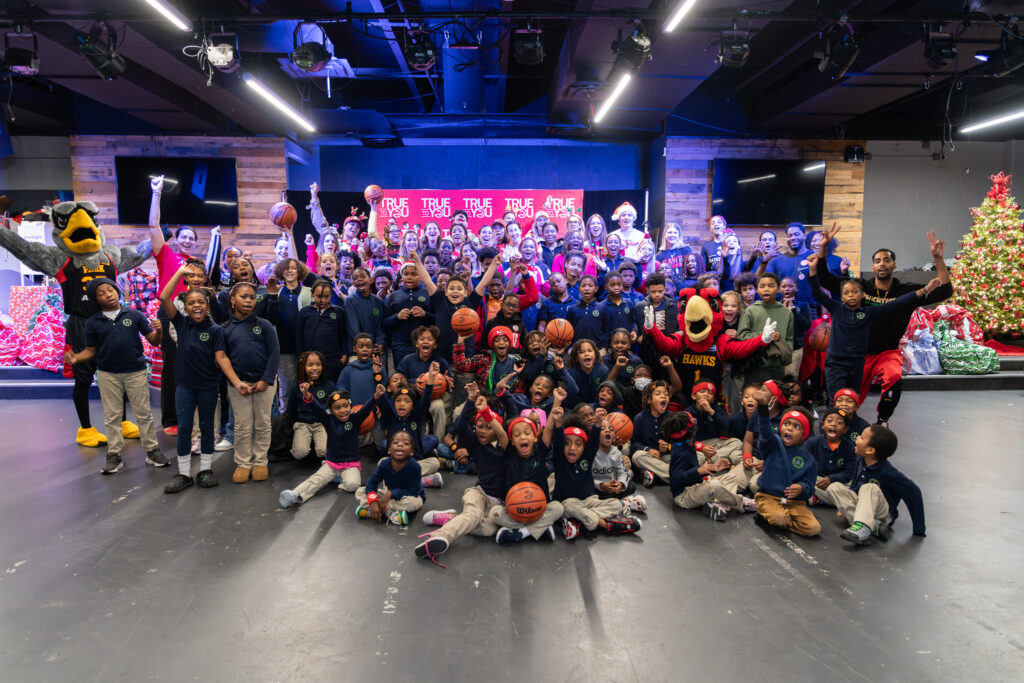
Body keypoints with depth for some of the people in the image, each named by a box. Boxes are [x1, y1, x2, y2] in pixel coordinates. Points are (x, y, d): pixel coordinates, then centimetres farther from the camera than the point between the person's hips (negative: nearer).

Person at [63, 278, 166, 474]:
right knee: (112, 417, 9)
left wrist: (158, 330, -22)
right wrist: (76, 358, -13)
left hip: (136, 372, -1)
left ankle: (152, 451, 14)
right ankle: (114, 455, 18)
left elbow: (154, 341, -1)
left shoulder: (134, 315, -1)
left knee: (143, 414, 5)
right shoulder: (93, 323, 3)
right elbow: (91, 351, 7)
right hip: (108, 375, 1)